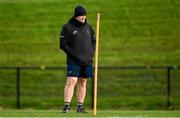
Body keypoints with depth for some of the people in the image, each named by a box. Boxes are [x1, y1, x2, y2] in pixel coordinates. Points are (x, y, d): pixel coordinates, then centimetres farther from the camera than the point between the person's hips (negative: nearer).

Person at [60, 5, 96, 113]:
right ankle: (67, 105, -16)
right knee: (71, 82, -13)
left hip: (87, 61, 5)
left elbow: (94, 41, 21)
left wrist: (92, 53, 5)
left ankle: (80, 106, 13)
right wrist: (73, 54, -14)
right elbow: (63, 44, -6)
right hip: (73, 61, -5)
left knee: (82, 83, 8)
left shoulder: (88, 27, 12)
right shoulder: (67, 27, -3)